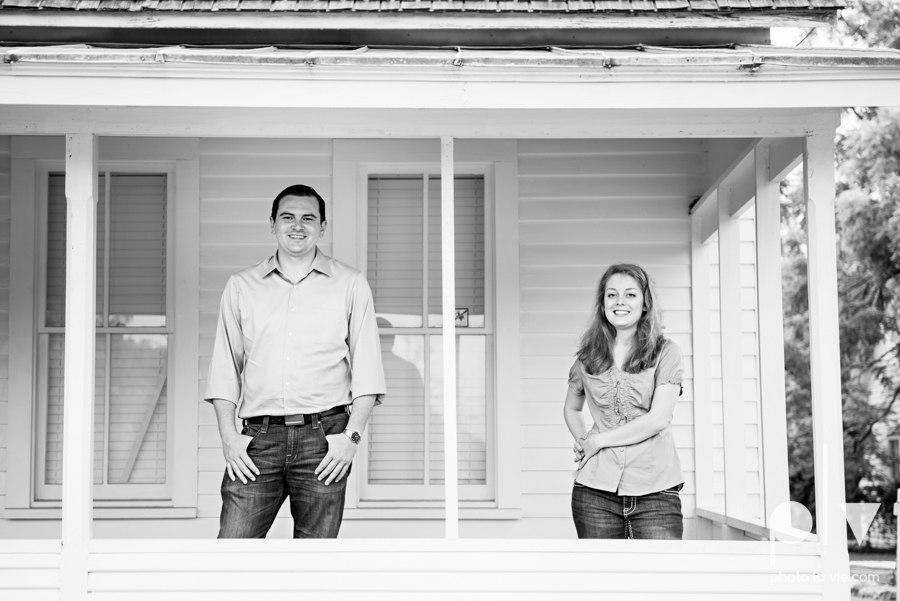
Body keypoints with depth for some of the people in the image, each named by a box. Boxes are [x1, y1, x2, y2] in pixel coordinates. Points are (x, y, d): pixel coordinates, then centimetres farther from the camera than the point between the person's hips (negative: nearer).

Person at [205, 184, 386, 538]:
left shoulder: (350, 285, 8)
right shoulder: (241, 286, 13)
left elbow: (367, 370, 5)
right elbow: (224, 368, 12)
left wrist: (352, 435, -6)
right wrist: (228, 435, 1)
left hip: (324, 436, -1)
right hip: (257, 439, 1)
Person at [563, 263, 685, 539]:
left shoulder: (666, 353, 2)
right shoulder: (588, 358, 11)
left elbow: (658, 419, -8)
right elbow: (571, 409, 28)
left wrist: (598, 440, -3)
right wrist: (582, 441, 8)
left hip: (655, 491, -2)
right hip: (595, 491, 3)